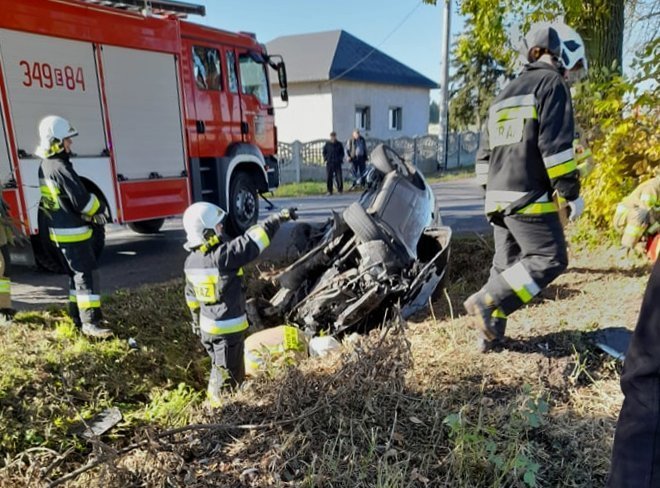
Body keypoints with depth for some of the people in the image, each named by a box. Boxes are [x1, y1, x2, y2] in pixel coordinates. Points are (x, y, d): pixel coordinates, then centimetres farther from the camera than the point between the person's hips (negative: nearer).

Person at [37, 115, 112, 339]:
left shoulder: (46, 166, 12)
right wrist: (100, 210, -3)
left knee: (76, 274, 17)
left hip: (59, 230, 10)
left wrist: (92, 212, 10)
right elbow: (82, 201, -22)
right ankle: (90, 323, -8)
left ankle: (77, 317, 25)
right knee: (87, 274, -8)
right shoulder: (60, 168, -20)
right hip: (72, 231, -10)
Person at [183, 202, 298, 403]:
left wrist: (197, 320, 25)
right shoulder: (222, 255, -26)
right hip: (228, 328, -8)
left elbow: (191, 295, 12)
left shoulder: (191, 261, 1)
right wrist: (278, 218, -20)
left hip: (208, 326, 8)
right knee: (227, 373, 10)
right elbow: (251, 242, -27)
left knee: (220, 367, 26)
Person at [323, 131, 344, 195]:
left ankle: (340, 189, 10)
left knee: (339, 177, -4)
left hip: (337, 163, 0)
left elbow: (342, 153, 11)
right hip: (329, 163, 0)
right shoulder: (327, 144, 4)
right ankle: (329, 191, 7)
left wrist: (340, 159, -1)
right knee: (329, 177, 1)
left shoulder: (339, 144, 4)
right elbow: (324, 152, 12)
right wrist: (325, 159, 1)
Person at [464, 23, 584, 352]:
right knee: (550, 259, -2)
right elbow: (555, 144, -14)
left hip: (499, 196, 8)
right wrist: (571, 192, -10)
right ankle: (485, 301, -11)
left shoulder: (504, 96, 23)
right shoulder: (552, 83, -1)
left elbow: (484, 153, 22)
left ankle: (490, 332, 13)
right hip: (529, 196, -8)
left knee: (506, 264, 12)